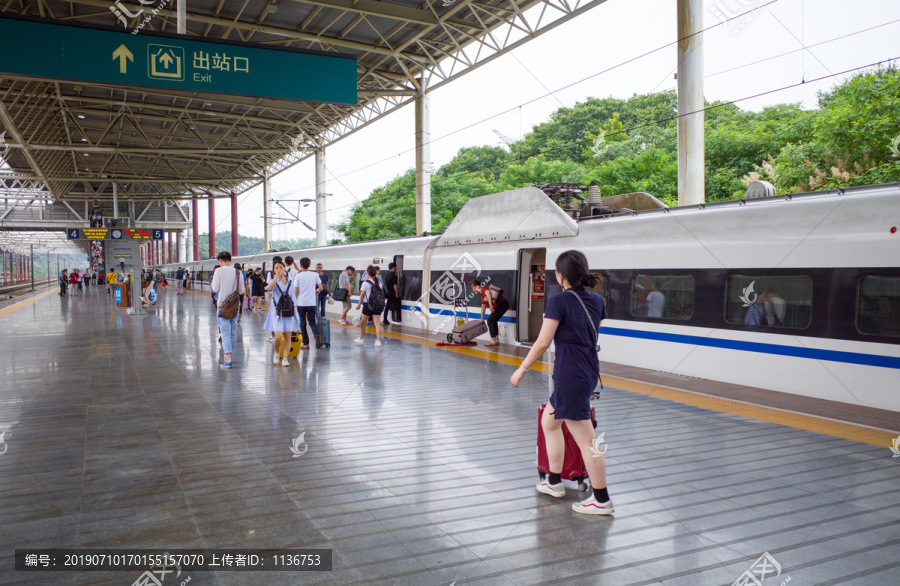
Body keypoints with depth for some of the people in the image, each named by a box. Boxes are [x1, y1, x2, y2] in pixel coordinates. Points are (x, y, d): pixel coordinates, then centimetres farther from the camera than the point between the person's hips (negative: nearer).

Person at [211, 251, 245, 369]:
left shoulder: (219, 271, -9)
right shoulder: (238, 273, 1)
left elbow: (215, 289, -9)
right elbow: (241, 291, 3)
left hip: (222, 305, -4)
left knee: (225, 332, -4)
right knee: (232, 332, 15)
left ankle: (228, 360, -11)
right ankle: (229, 355, 28)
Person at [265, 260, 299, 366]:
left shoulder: (289, 282, 12)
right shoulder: (274, 281, 2)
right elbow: (269, 288, -22)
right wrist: (277, 276, -25)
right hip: (277, 311, -3)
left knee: (288, 336, 0)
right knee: (278, 336, -13)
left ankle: (285, 358, 9)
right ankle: (276, 353, 15)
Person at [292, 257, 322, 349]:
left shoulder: (297, 276, -4)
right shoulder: (315, 275, 2)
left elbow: (296, 291, -4)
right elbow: (320, 288, 5)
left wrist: (295, 301, 8)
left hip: (301, 303, -2)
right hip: (312, 303, 2)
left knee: (302, 323, 7)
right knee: (312, 322, 11)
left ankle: (306, 343, 8)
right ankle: (316, 334, -19)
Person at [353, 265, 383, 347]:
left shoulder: (366, 282, -7)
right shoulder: (379, 283, 7)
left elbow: (362, 294, -6)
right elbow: (381, 294, 9)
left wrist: (359, 304, 2)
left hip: (368, 305, -4)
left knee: (363, 322, 13)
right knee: (377, 323, 0)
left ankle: (361, 339, 24)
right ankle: (378, 340, -8)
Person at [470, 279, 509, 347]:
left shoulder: (483, 289, -6)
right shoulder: (482, 294, 23)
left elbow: (488, 293, -29)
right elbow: (483, 306, 32)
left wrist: (490, 305, -36)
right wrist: (482, 318, 38)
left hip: (502, 304, -10)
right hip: (500, 305, 10)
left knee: (490, 320, -4)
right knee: (493, 321, 18)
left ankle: (493, 341, 1)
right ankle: (496, 340, 21)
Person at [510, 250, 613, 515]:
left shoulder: (559, 301, -13)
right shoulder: (595, 300, 9)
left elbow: (542, 343, -15)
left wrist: (522, 369, -4)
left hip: (570, 374, -9)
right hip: (589, 370, 9)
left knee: (586, 440, -1)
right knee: (549, 421, 22)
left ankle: (602, 500, 7)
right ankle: (554, 482, 30)